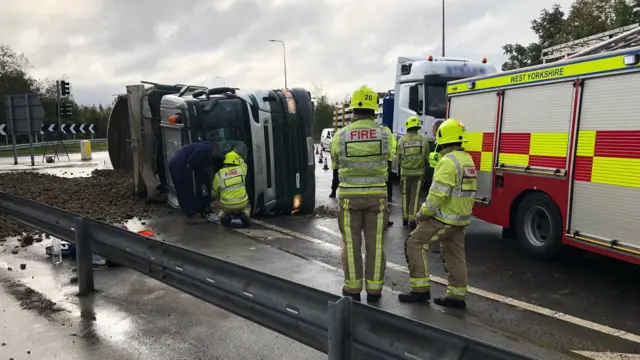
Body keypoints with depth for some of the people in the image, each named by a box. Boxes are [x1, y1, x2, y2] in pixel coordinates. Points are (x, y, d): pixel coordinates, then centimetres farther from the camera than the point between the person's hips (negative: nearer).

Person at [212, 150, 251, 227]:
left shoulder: (219, 175, -6)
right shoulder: (241, 170, -4)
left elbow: (214, 194, 8)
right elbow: (243, 164, 25)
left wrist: (220, 198, 31)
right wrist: (235, 154, 38)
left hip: (226, 206, -1)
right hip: (242, 205, 1)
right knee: (247, 207, 37)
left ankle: (223, 215, 0)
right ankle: (244, 215, 2)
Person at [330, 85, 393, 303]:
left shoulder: (341, 136, -8)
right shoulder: (385, 134, -7)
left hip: (349, 196, -1)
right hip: (376, 196, 1)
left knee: (351, 244, 10)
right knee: (375, 244, 9)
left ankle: (353, 288, 17)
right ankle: (374, 289, 17)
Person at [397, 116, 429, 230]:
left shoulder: (402, 140, -4)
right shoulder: (423, 140, -4)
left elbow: (399, 158, 1)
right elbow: (426, 157, 1)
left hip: (405, 172, 1)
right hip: (419, 172, 0)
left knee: (405, 195, 14)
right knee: (415, 196, 4)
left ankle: (405, 218, 20)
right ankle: (412, 219, 1)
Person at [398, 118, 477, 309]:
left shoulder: (448, 161, -19)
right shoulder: (467, 159, 13)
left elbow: (438, 194, -24)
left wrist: (423, 213, -12)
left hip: (444, 217, -10)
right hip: (460, 217, 10)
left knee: (415, 244, -3)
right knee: (454, 255, 14)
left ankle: (420, 289, -1)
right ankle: (457, 296, 20)